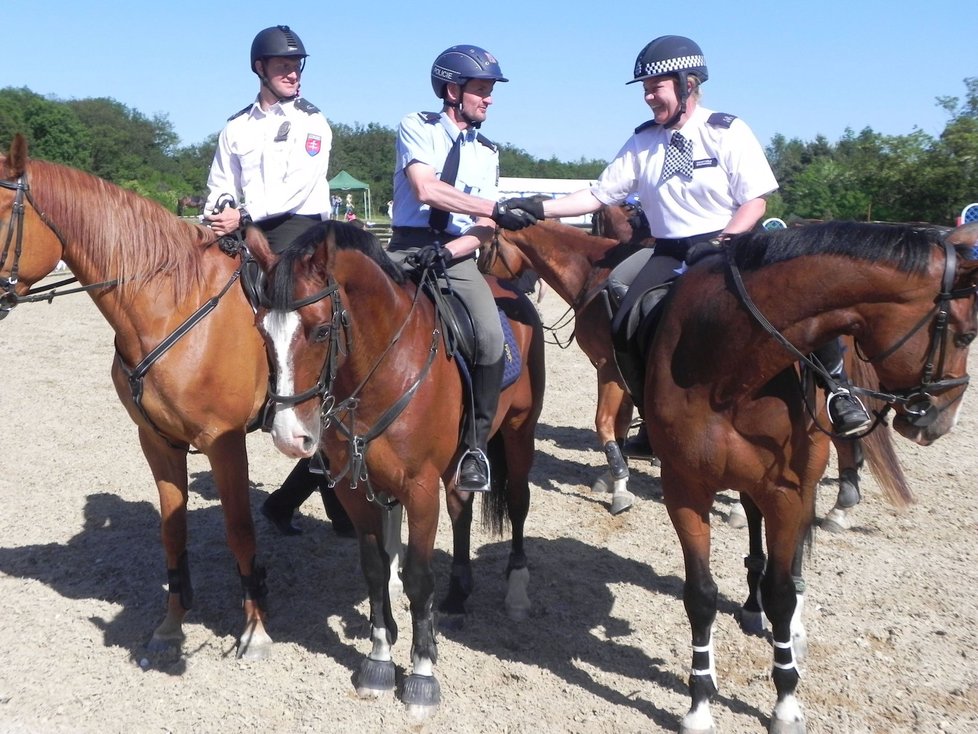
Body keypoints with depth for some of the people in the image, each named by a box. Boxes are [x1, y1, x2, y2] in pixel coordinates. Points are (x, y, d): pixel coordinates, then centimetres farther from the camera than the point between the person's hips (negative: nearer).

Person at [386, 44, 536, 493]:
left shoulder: (487, 153, 15)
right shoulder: (417, 127, 4)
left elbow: (485, 231, 5)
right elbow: (426, 190, -14)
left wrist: (447, 251, -15)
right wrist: (496, 209, -14)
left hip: (458, 258, 2)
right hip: (407, 249, -2)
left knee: (491, 335, -24)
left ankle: (475, 445, -9)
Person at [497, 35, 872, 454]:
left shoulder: (727, 132, -3)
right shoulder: (642, 142, 7)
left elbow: (755, 201, -6)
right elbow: (598, 196, 6)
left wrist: (721, 244, -22)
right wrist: (538, 208, -5)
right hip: (671, 254, 3)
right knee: (624, 330, -16)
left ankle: (837, 386, -4)